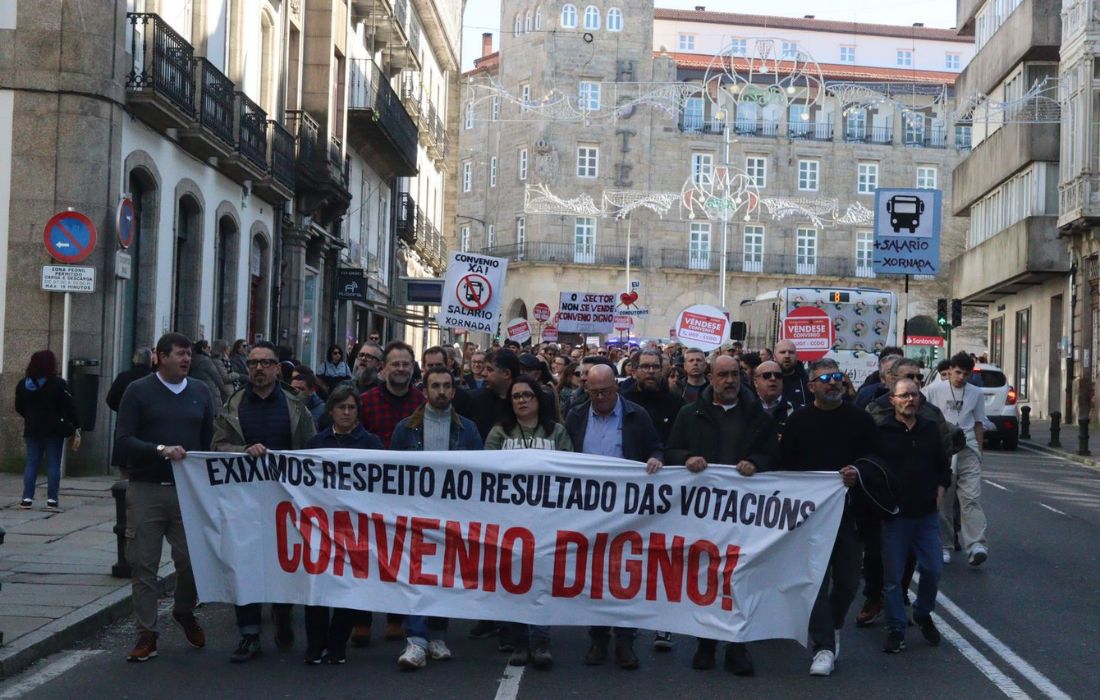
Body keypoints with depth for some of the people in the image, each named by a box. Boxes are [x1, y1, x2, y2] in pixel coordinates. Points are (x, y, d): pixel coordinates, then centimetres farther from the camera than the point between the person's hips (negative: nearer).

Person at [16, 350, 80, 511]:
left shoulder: (23, 384, 3)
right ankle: (52, 500, -4)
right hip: (54, 430, -4)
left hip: (32, 430, 4)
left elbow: (19, 408, 12)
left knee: (32, 463, 9)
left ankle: (27, 499, 4)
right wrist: (76, 429, -8)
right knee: (53, 464, 0)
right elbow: (69, 408, -12)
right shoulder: (58, 384, -11)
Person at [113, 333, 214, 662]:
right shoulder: (139, 391, 1)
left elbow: (209, 439, 15)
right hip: (146, 489, -2)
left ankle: (184, 612, 30)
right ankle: (146, 634, 10)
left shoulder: (200, 392, 12)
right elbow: (123, 440, -7)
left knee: (192, 559, 2)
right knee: (143, 564, 0)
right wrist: (160, 449, -19)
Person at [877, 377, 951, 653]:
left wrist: (940, 491, 6)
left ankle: (923, 614, 28)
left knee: (933, 568, 4)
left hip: (927, 514, 4)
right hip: (895, 515, -4)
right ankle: (896, 628, 11)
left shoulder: (930, 429, 8)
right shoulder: (882, 432, -6)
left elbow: (943, 465, 18)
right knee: (894, 575, 1)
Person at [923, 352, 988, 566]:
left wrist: (979, 452, 16)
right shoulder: (934, 390, 3)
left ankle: (976, 545, -20)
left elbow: (978, 425, 18)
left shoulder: (976, 393, 11)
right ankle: (944, 545, 12)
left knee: (971, 498, -11)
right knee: (942, 500, 3)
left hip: (967, 451, 1)